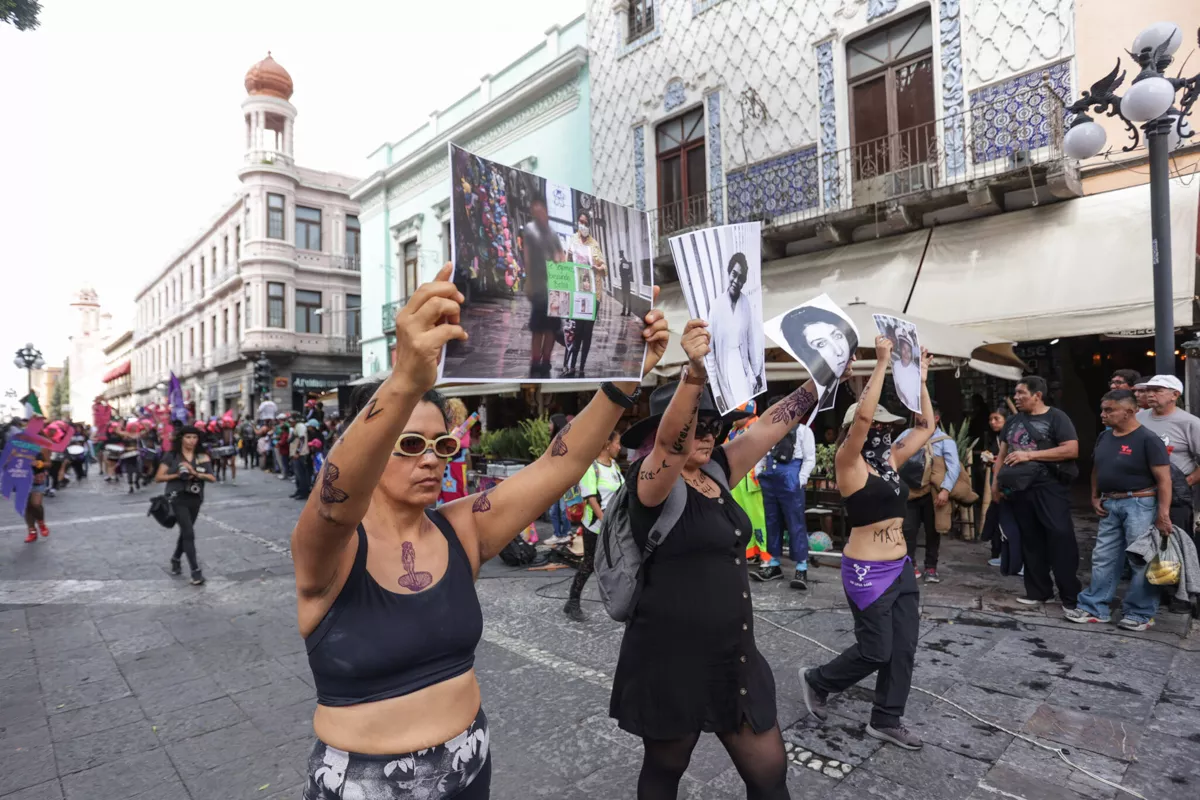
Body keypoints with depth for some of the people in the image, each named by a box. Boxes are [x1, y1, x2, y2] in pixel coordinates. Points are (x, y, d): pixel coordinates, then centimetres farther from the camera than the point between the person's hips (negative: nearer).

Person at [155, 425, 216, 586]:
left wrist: (195, 473, -20)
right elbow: (158, 478, -3)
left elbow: (212, 478, -6)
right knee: (189, 533, -12)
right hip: (177, 498, -4)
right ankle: (196, 571, -8)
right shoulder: (171, 456, -3)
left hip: (195, 499, 4)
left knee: (185, 532, 19)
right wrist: (177, 475, -16)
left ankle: (176, 560, 45)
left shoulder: (202, 457, 3)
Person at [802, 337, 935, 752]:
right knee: (876, 651, 2)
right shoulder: (849, 463, -14)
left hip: (901, 568, 8)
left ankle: (886, 721, 28)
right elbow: (862, 414, -29)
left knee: (904, 648, 11)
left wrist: (920, 378, 9)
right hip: (867, 572, -7)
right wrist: (882, 363, -25)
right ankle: (816, 681, 26)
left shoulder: (890, 460, 7)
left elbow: (926, 426, 13)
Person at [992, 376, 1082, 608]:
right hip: (1020, 487, 6)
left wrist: (1030, 454, -17)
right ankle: (1038, 591, 20)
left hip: (1050, 487, -6)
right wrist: (996, 481, 9)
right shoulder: (1013, 420, 14)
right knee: (1031, 540, 11)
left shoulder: (1056, 417, -4)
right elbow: (1003, 452, 18)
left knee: (1060, 539, -6)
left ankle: (1071, 596, 4)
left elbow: (1072, 450, -14)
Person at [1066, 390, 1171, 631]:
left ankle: (1140, 614, 14)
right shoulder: (1104, 437, 9)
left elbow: (1163, 479, -15)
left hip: (1139, 504, -7)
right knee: (1102, 558, 10)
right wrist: (1095, 497, 12)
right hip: (1110, 505, 7)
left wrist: (1163, 514, -20)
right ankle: (1094, 608, 17)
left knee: (1142, 561, 2)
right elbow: (1097, 469, 20)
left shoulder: (1147, 439, -12)